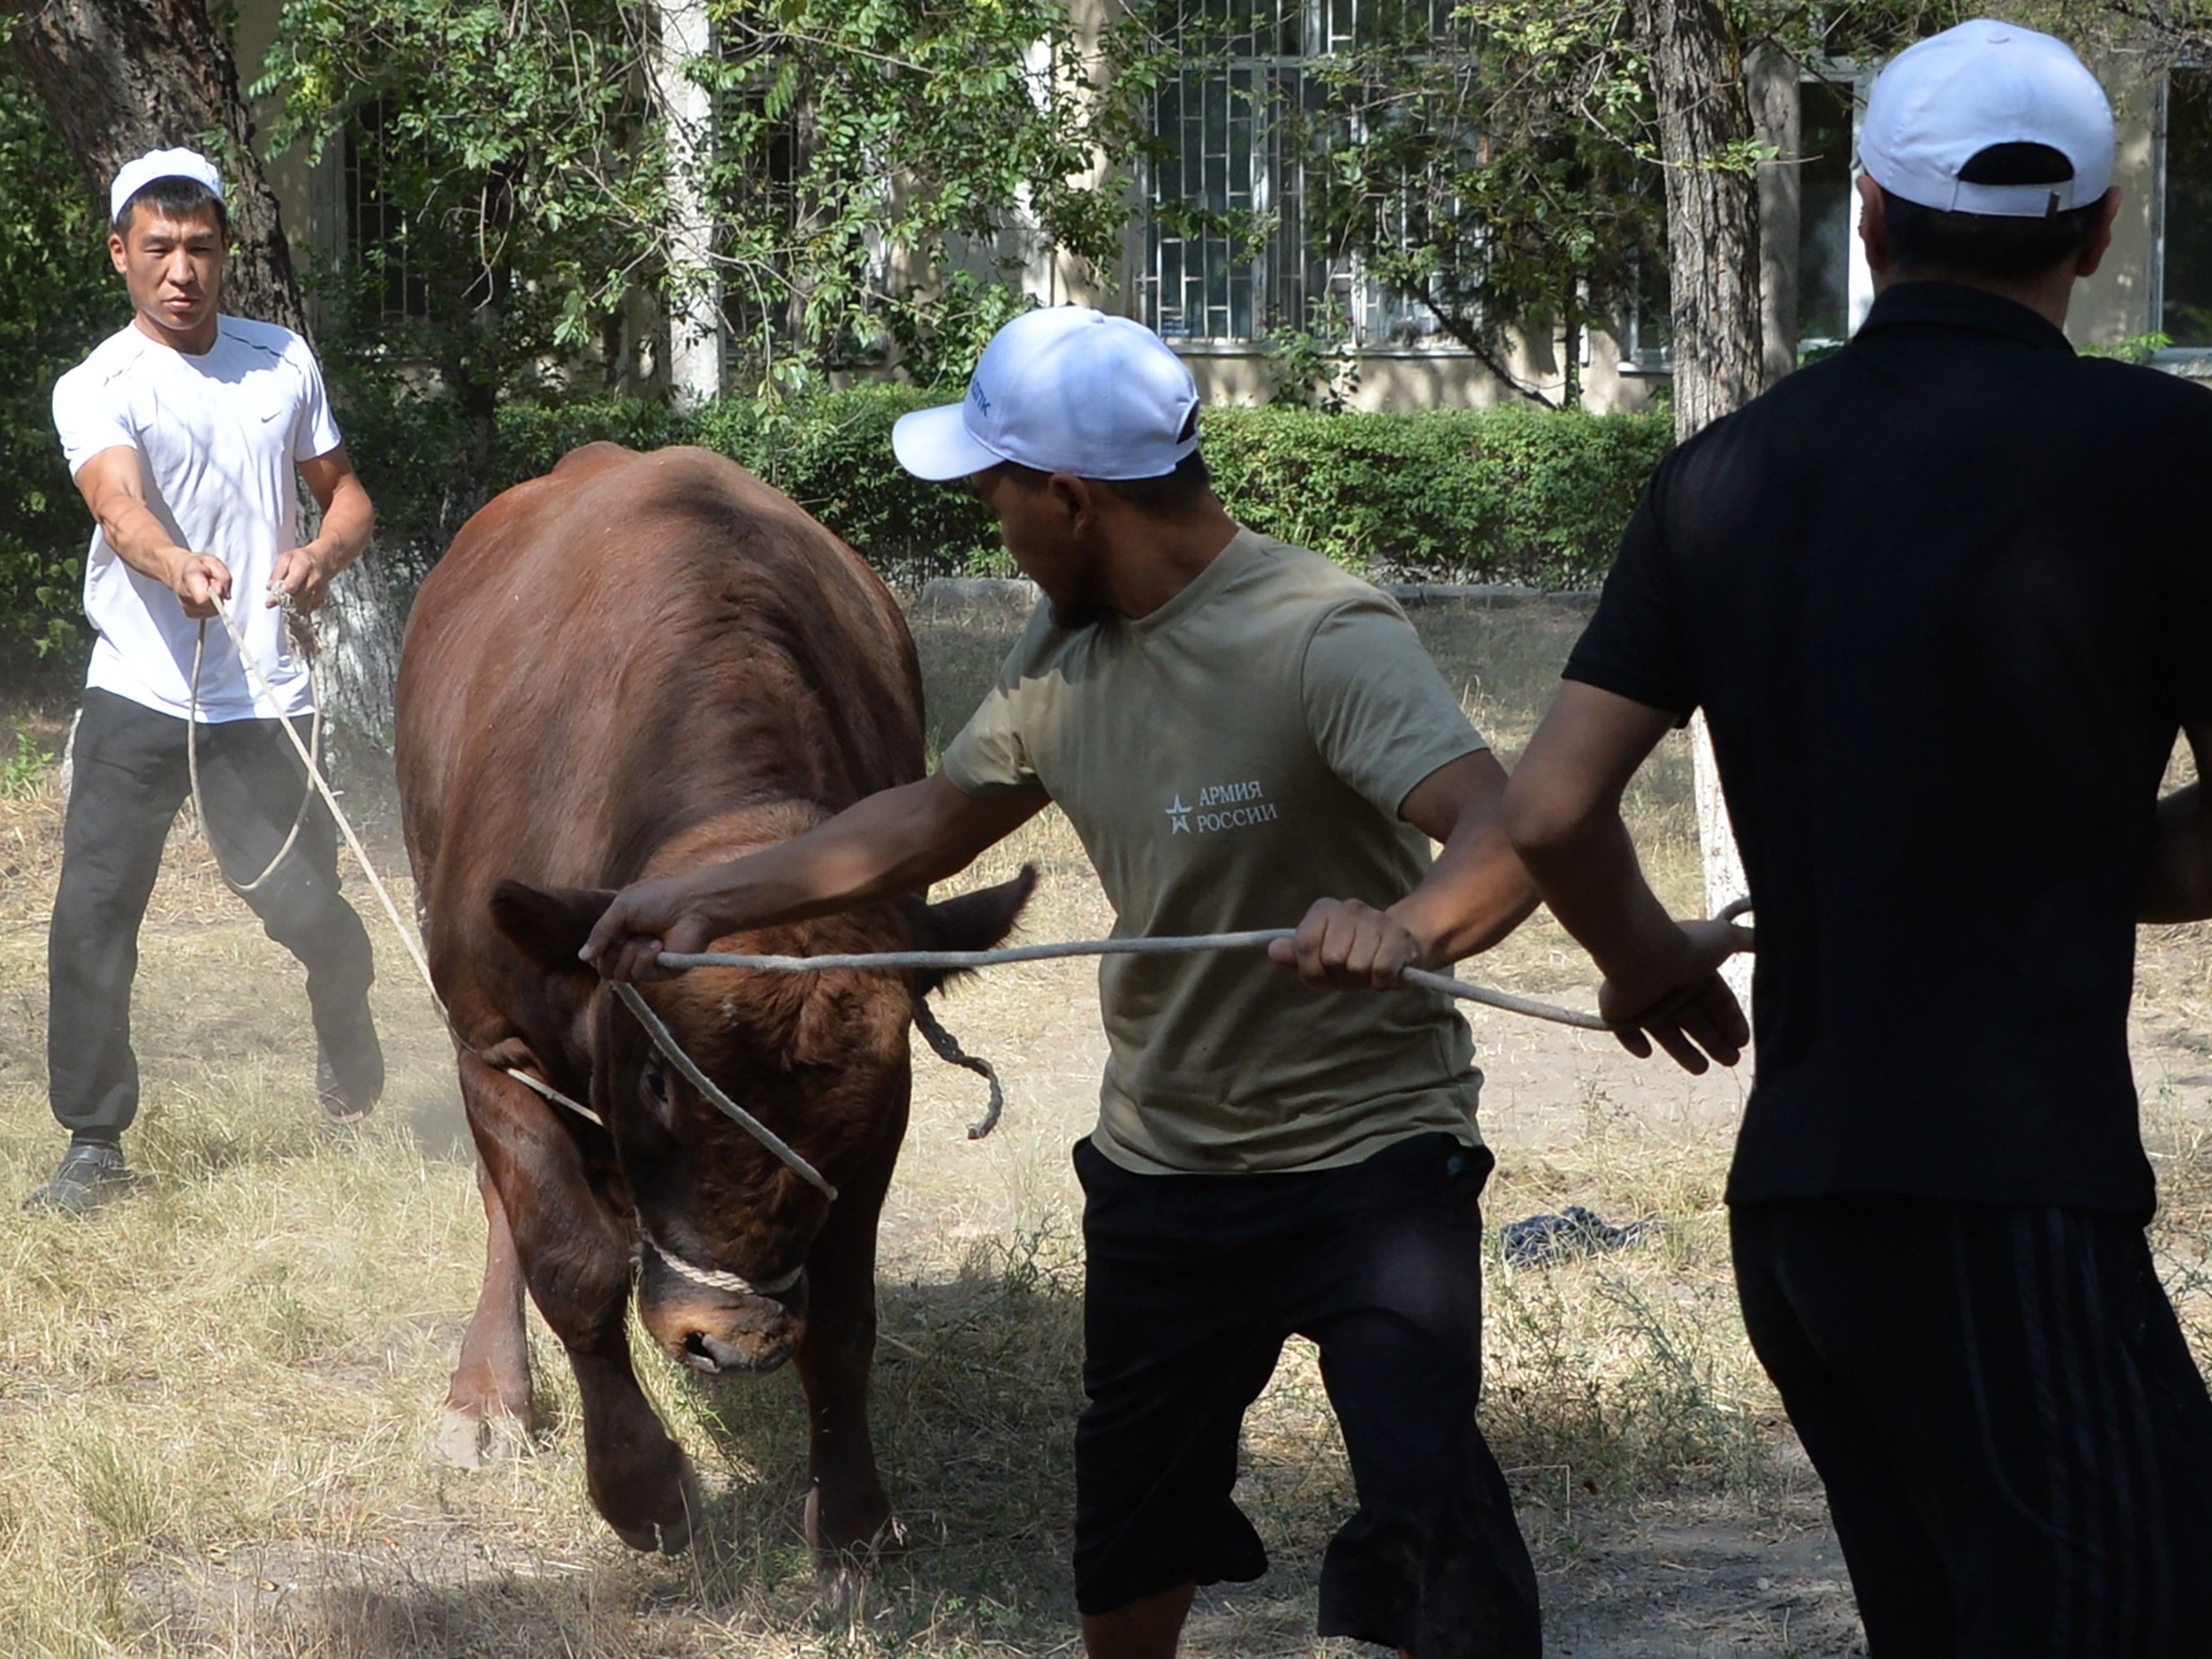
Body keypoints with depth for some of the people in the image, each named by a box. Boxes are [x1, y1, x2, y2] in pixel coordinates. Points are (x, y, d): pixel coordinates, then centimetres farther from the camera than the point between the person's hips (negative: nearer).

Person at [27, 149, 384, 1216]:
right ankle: (93, 1145, 3)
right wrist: (178, 565, -46)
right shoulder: (97, 389, -4)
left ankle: (349, 1052, 31)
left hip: (264, 705, 2)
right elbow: (119, 503, -23)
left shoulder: (284, 361, 9)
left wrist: (327, 552, -7)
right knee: (91, 920, -9)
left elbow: (344, 489, 17)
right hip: (138, 697, -2)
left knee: (309, 911, -2)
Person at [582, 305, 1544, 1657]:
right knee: (1125, 1541, 21)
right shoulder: (1067, 656, 2)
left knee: (1425, 1517, -22)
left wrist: (1406, 924, -57)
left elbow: (1508, 831, -36)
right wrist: (713, 902, 14)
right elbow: (934, 822, 17)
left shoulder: (1323, 641, -23)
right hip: (1161, 1167, 8)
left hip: (1370, 1155, -8)